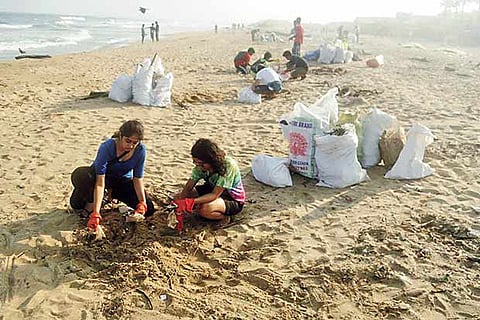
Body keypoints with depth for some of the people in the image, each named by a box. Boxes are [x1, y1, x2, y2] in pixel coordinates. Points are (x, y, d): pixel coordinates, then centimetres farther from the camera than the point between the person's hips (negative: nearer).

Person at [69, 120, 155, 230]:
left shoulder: (140, 150, -22)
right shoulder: (107, 147, -32)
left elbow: (138, 179, -14)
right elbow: (100, 182, -36)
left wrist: (142, 204, -28)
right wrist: (95, 214, -42)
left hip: (122, 180, 4)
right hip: (102, 177, -4)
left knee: (148, 209, -12)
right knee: (82, 175, -38)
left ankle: (112, 193, 13)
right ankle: (89, 205, -6)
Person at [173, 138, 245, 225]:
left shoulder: (228, 166, -33)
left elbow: (215, 195, -33)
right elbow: (188, 187, -13)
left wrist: (192, 202, -42)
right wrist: (181, 203, -29)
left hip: (234, 200, -6)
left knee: (205, 209, -36)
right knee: (178, 197, -6)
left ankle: (223, 216, -6)